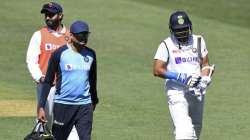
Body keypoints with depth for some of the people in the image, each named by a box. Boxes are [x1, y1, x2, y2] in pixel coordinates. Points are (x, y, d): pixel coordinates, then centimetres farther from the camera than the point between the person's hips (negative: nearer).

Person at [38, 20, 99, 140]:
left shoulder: (90, 54, 5)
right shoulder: (59, 54, -7)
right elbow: (48, 82, -5)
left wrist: (94, 100, 32)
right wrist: (41, 107, -10)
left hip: (84, 106, 3)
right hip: (62, 105, -3)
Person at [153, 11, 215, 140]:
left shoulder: (198, 41, 9)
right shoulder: (166, 45, -4)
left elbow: (205, 65, 12)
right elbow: (157, 70, -11)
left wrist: (204, 81, -8)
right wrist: (181, 77, -20)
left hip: (197, 92, 5)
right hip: (177, 92, -5)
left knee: (196, 128, 15)